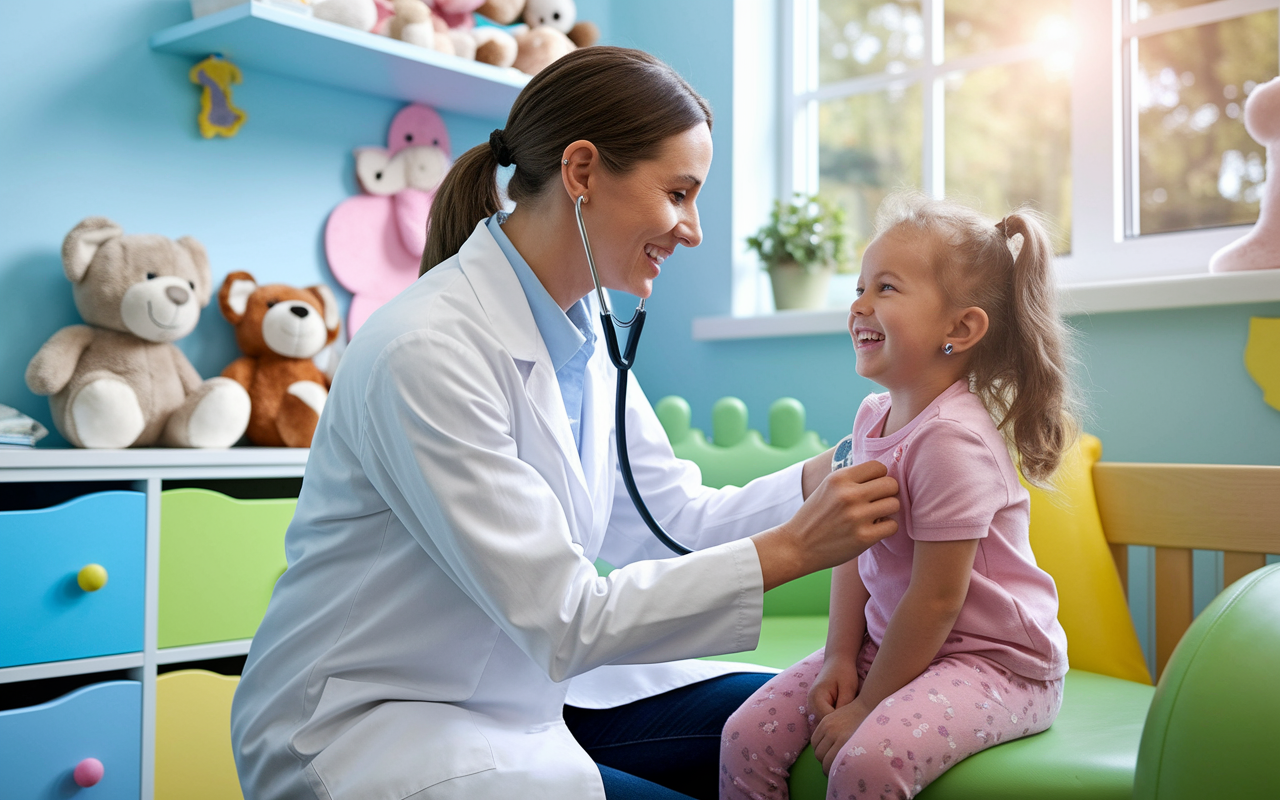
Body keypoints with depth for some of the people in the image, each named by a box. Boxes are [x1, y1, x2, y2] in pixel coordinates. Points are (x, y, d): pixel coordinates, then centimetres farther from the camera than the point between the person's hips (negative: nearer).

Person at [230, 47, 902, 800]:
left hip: (530, 691, 8)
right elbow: (563, 620, -25)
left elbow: (677, 520, 3)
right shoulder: (428, 351, -26)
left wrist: (832, 478, -10)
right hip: (368, 725, -8)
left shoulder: (583, 330, 1)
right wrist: (788, 551, -25)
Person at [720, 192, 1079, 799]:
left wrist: (868, 705, -14)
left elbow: (936, 600, -21)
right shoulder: (871, 418, 5)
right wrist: (840, 658, -3)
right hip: (890, 644, 8)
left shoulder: (951, 438, -22)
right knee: (747, 738, -4)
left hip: (994, 662, -8)